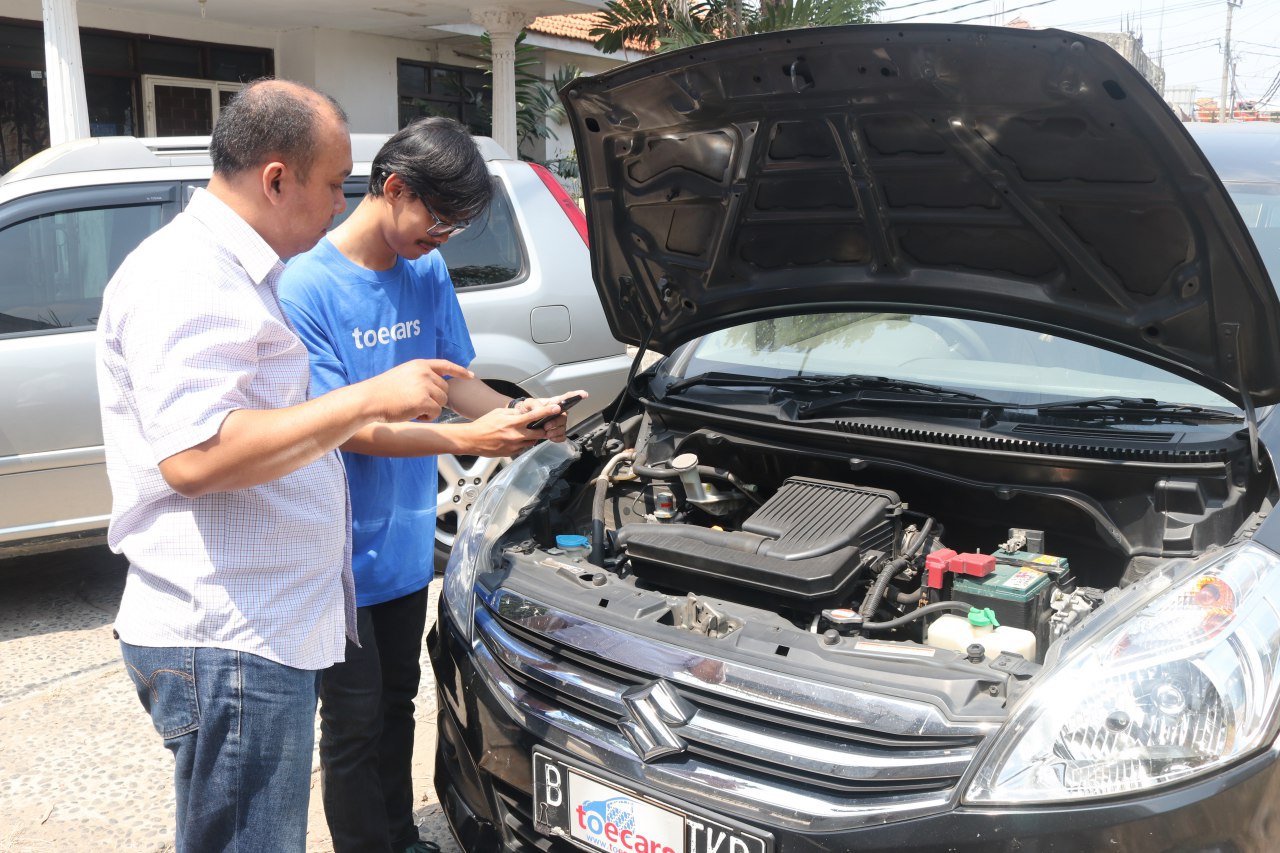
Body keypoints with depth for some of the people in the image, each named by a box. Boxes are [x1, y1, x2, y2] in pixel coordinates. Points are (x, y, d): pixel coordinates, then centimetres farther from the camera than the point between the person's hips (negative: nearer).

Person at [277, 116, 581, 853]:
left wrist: (518, 413, -10)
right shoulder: (308, 284, -18)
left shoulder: (428, 272, 1)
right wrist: (469, 440, -27)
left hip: (406, 540, 7)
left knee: (397, 703, 22)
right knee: (355, 723, 7)